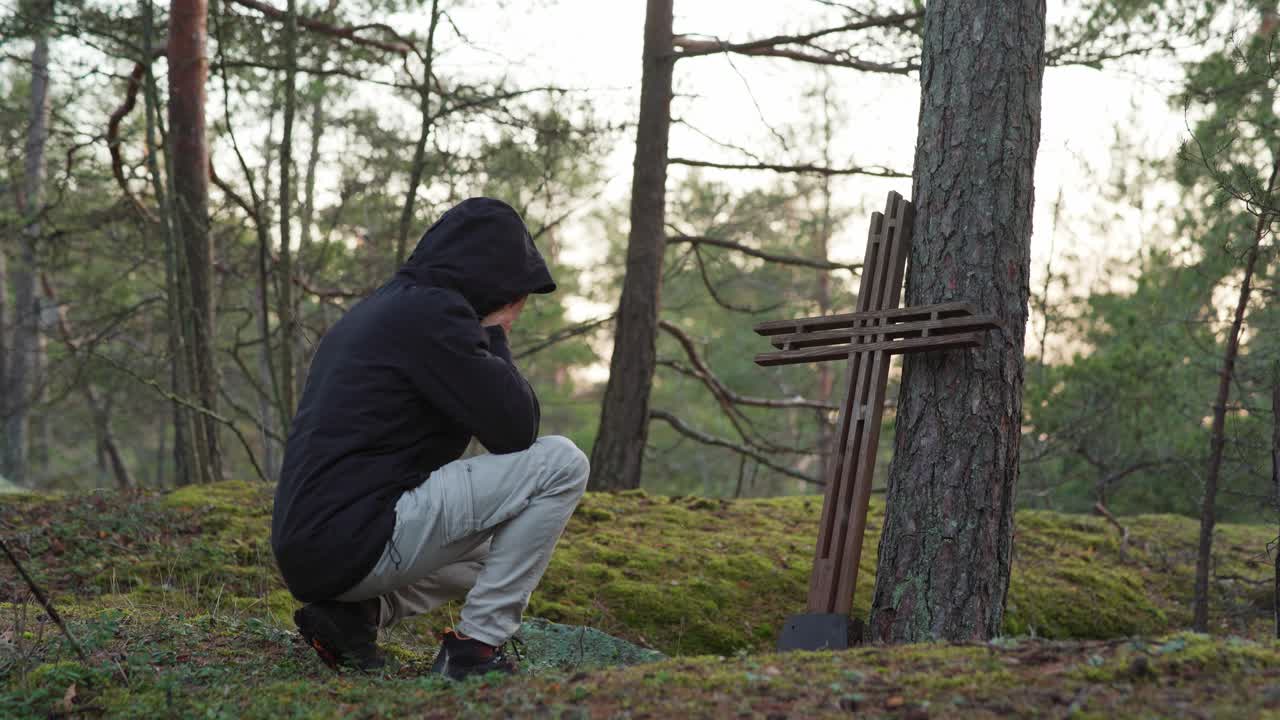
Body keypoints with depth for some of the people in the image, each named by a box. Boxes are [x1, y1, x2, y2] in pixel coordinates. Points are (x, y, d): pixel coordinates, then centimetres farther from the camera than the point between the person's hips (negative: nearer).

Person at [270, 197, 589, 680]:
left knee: (495, 546, 33)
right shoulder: (432, 312, -11)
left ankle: (354, 613, 11)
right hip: (359, 544, -10)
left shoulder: (384, 307, 20)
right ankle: (476, 648, -4)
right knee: (560, 464, -7)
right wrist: (492, 335, 2)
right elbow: (516, 429, -11)